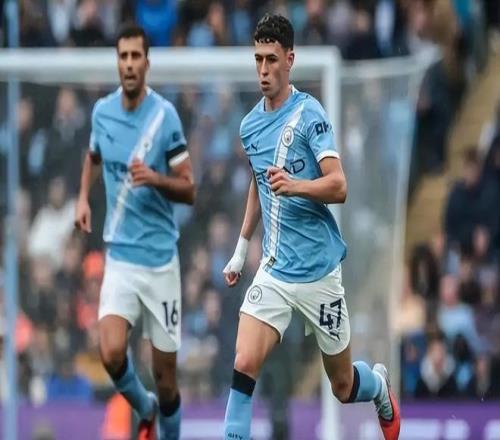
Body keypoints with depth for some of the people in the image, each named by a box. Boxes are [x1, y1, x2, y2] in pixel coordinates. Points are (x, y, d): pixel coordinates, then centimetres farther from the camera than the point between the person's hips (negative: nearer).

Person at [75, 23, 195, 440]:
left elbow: (189, 189, -4)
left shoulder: (165, 115, -8)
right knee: (112, 353, -19)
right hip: (120, 257, 2)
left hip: (161, 259, -2)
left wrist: (156, 179, -23)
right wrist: (83, 198, 10)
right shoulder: (102, 112, 3)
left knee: (166, 377, 2)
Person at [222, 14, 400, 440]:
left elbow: (338, 186, -21)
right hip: (274, 271, 4)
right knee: (244, 365, -17)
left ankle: (379, 385, 44)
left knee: (343, 387, 11)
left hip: (317, 271, -4)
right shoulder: (250, 124, 6)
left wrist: (294, 185, -38)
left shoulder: (309, 114, -13)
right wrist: (241, 248, 25)